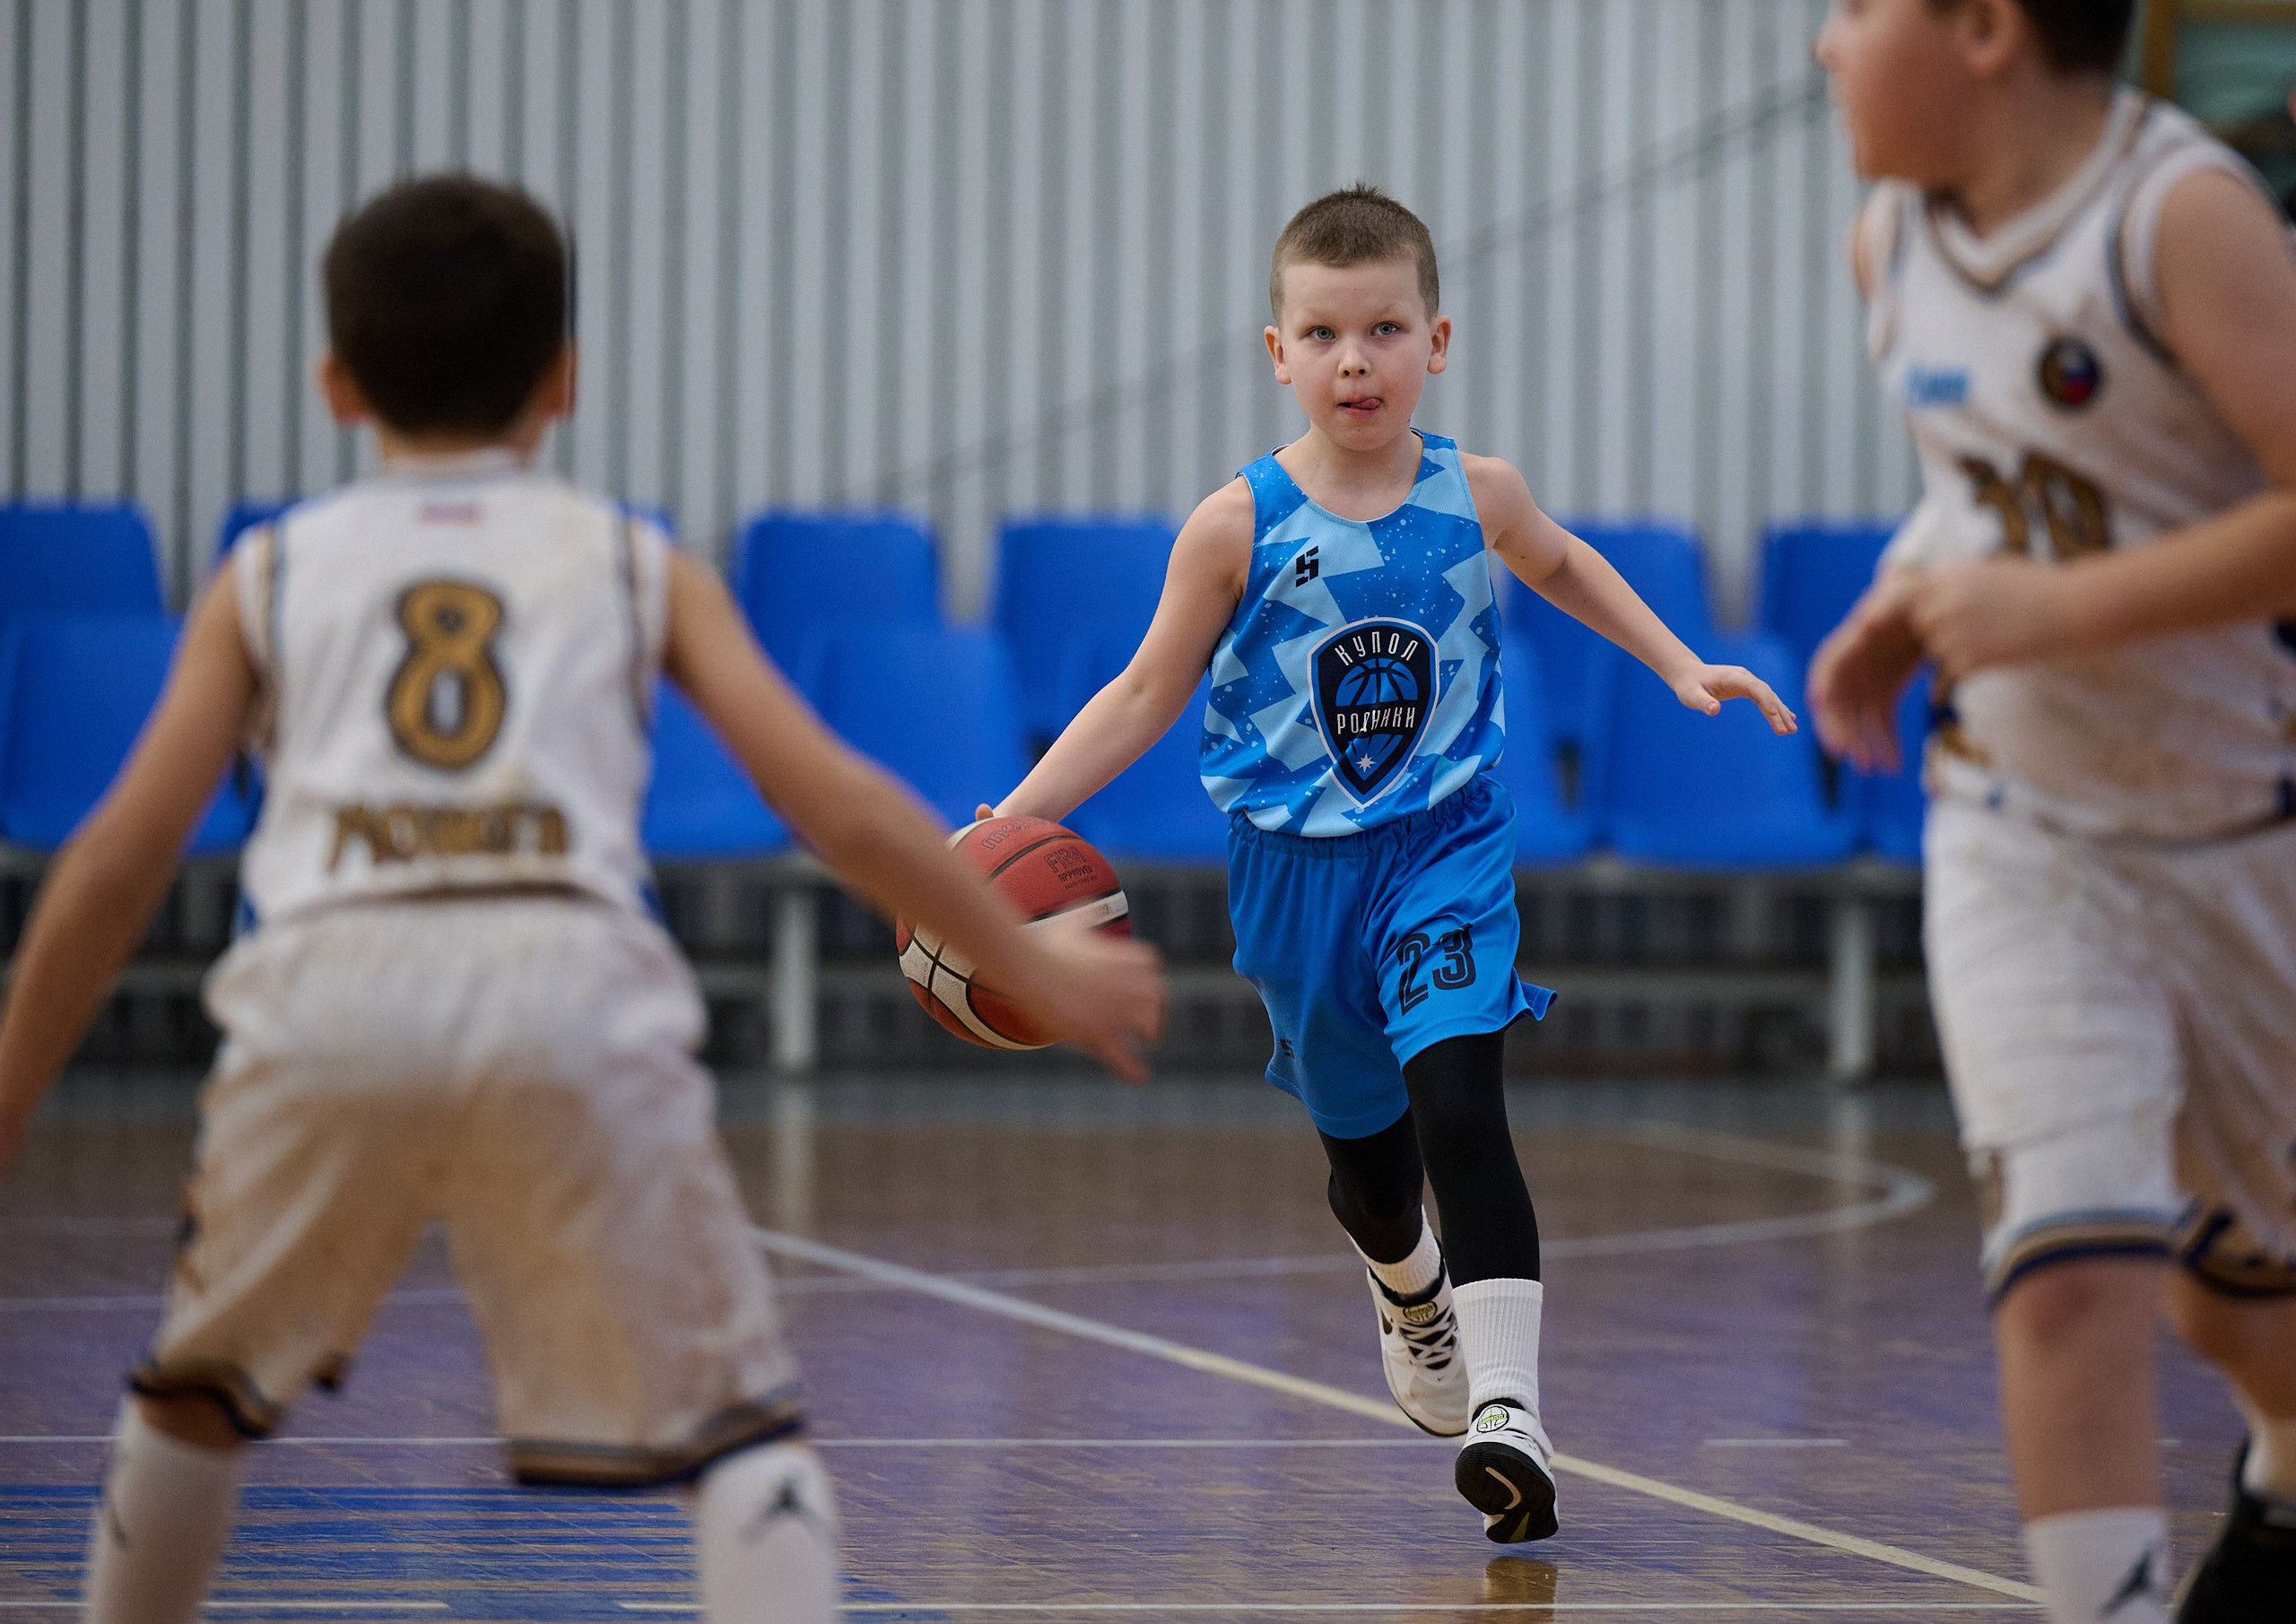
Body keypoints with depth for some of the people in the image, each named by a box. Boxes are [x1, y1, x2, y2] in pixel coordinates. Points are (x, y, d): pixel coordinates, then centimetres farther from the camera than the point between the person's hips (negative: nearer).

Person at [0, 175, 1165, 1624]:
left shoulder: (276, 571, 25)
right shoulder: (636, 565, 24)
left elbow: (117, 861, 17)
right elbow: (841, 807, 16)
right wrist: (1039, 973, 26)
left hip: (330, 981, 1)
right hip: (573, 976, -1)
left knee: (197, 1398, 26)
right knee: (744, 1435, 9)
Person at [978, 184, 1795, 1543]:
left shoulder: (1476, 496, -7)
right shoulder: (1239, 528, -12)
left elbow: (1563, 565, 18)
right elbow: (1149, 695, -4)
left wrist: (1679, 665, 13)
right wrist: (1015, 820, -12)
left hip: (1448, 848, -1)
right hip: (1300, 871, 1)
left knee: (1457, 1103, -22)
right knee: (1365, 1148, 15)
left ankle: (1506, 1404, -28)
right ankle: (1414, 1297, 51)